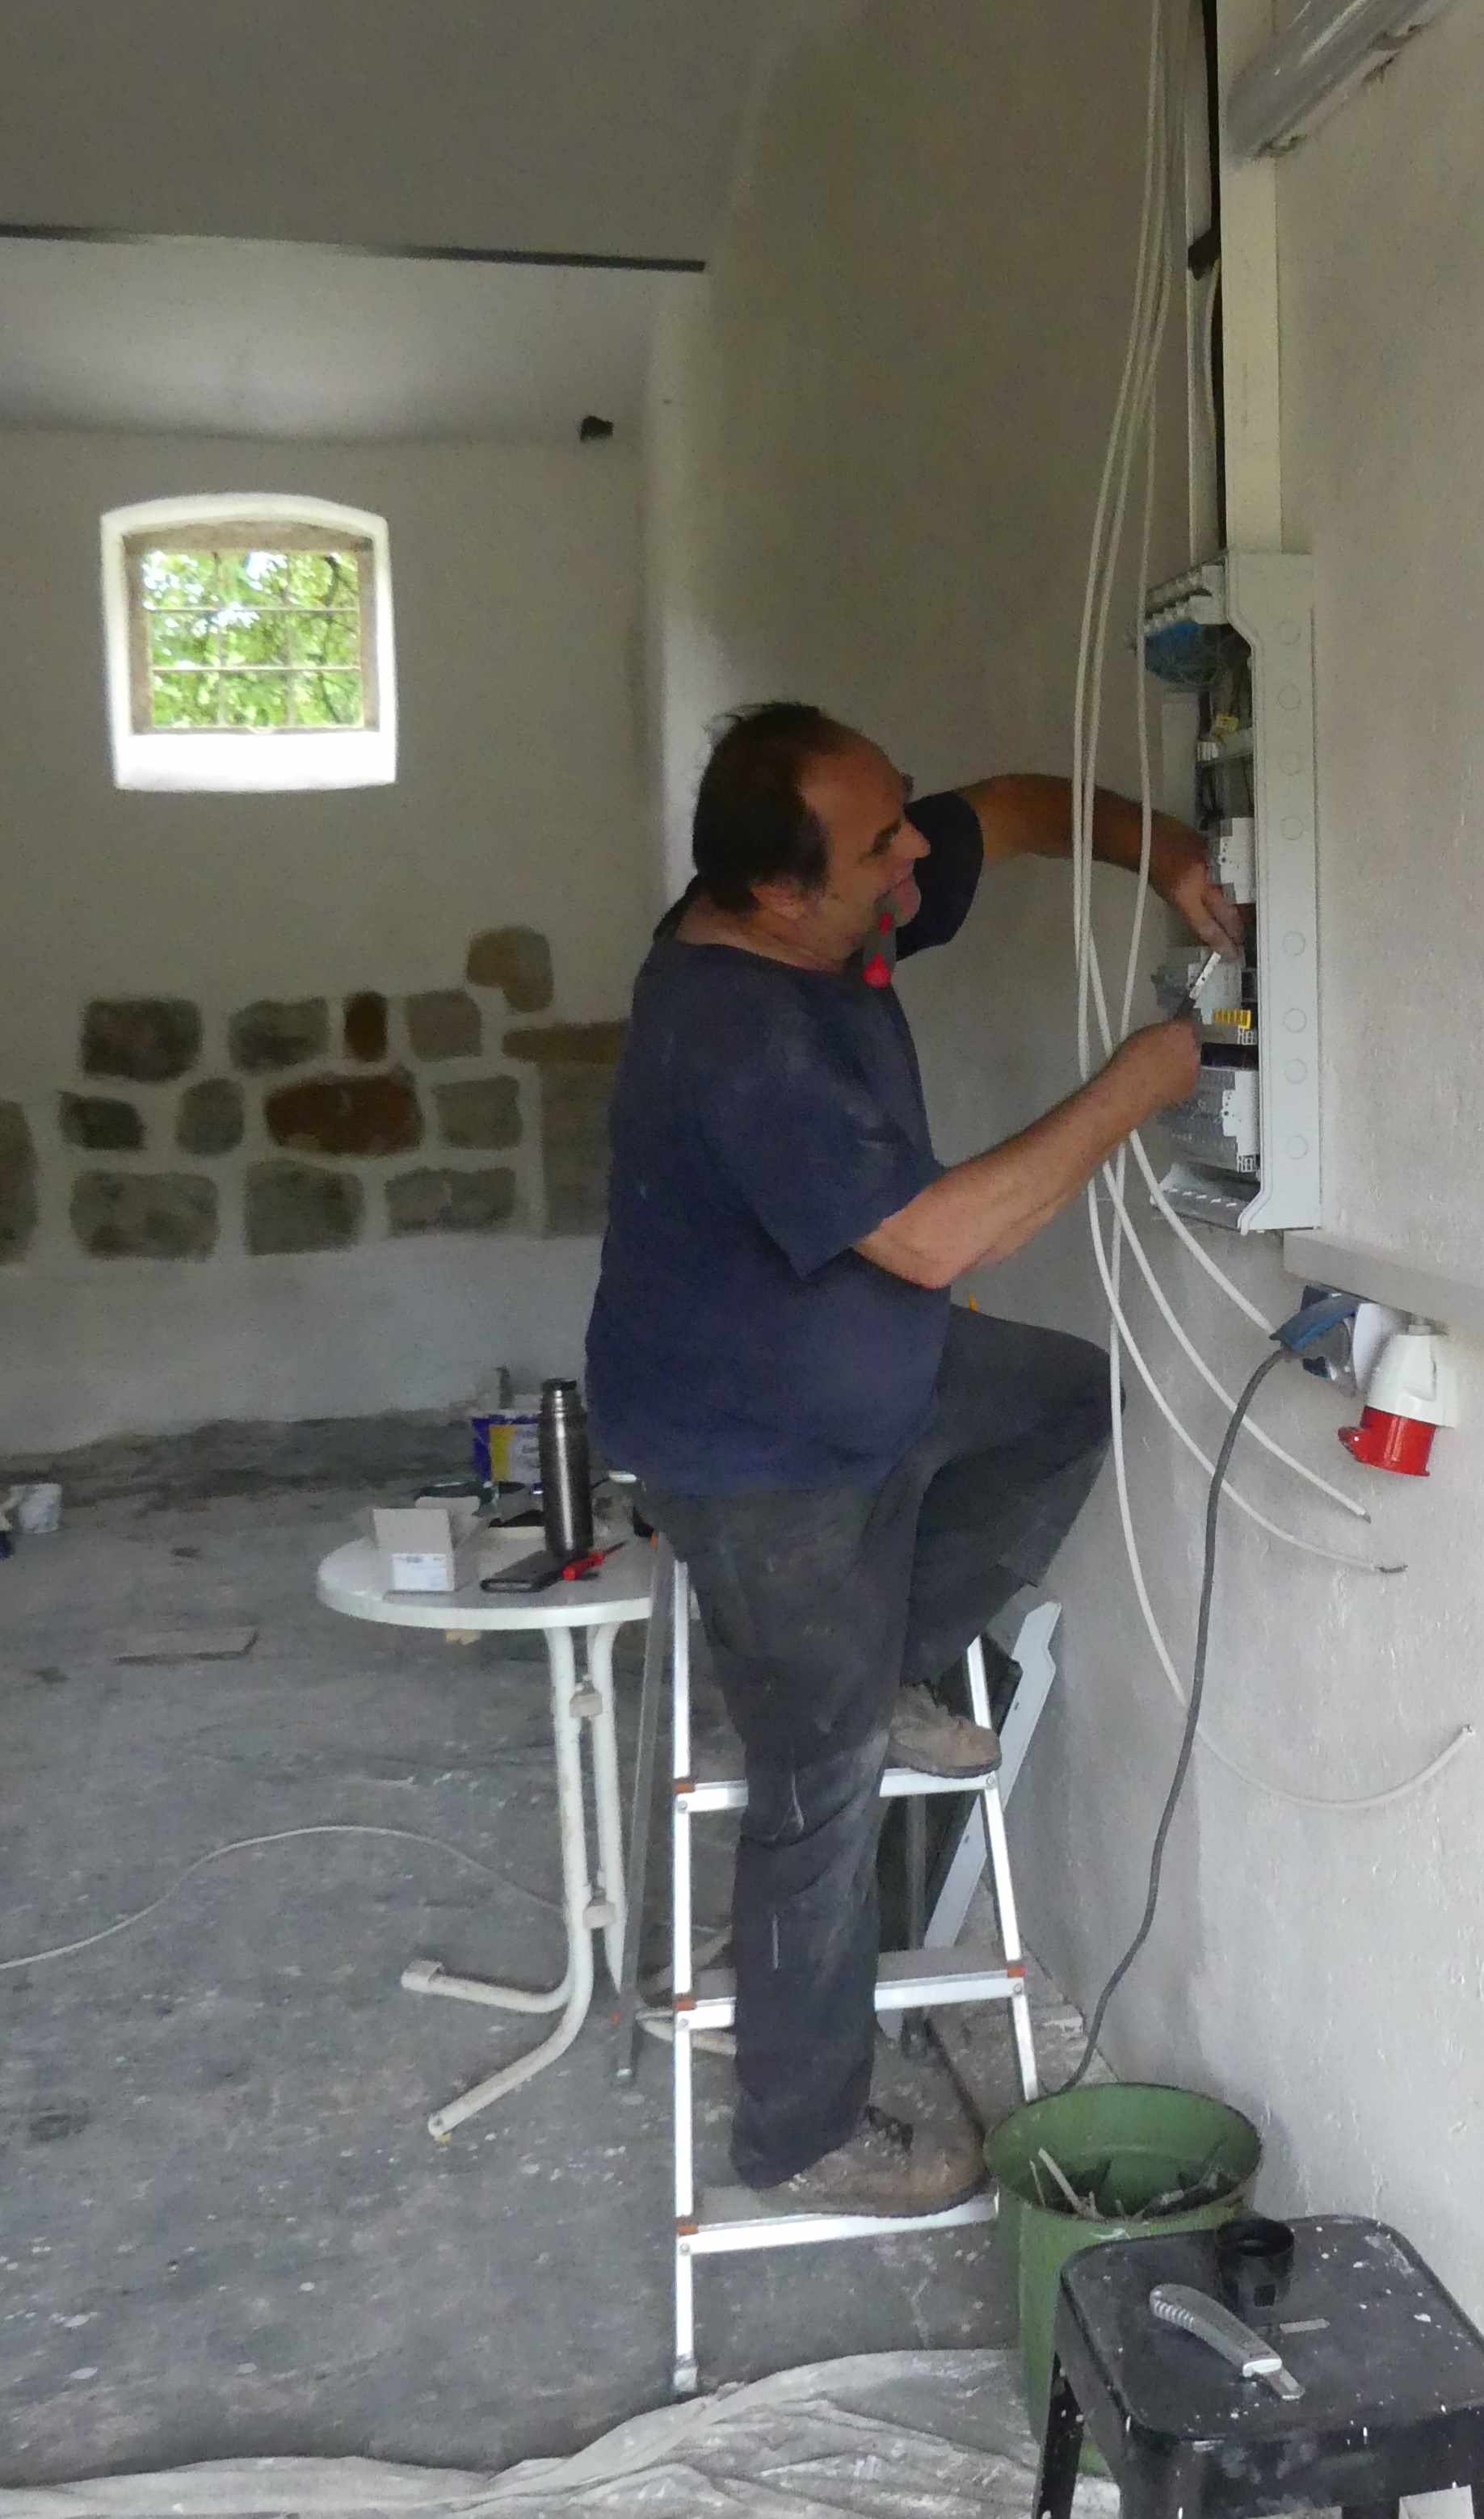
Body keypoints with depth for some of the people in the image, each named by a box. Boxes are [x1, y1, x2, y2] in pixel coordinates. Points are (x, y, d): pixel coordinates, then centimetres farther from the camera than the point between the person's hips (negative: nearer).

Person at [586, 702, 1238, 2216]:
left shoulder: (832, 910, -8)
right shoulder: (733, 1039, -34)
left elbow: (1012, 809, 7)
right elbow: (935, 1238, -36)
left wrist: (1158, 856, -11)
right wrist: (1132, 1087, -26)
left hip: (865, 1373, 9)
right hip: (760, 1460, -9)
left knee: (1077, 1393, 18)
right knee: (821, 1799, 2)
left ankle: (889, 1678, 24)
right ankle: (803, 2138, 23)